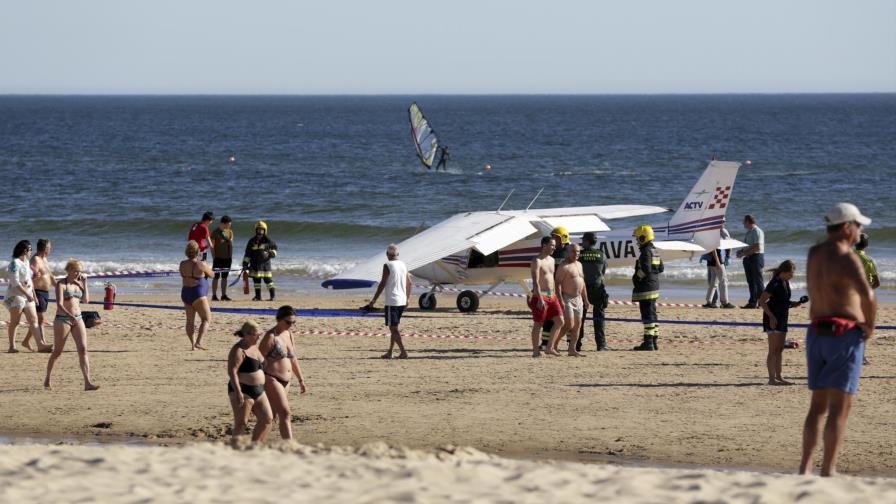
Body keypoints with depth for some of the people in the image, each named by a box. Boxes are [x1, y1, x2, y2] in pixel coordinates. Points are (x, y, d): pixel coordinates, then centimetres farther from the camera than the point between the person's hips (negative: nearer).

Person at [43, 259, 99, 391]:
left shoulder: (78, 283, 12)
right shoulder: (61, 284, -7)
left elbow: (86, 300, 4)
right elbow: (59, 304, -18)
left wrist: (84, 283, 3)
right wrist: (70, 316, -29)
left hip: (77, 319, 5)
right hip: (62, 319, -5)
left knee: (83, 350, -9)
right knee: (57, 352, 4)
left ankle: (87, 382, -16)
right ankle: (47, 379, 24)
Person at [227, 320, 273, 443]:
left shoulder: (254, 347, 14)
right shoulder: (238, 351, -14)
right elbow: (232, 371, -22)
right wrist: (238, 392, -29)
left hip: (258, 391, 9)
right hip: (242, 392, -9)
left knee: (268, 419, 4)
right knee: (241, 424, -8)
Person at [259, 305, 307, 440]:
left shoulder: (289, 335, 12)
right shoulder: (270, 337, -13)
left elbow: (293, 360, 21)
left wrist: (301, 380, 21)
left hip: (285, 381, 8)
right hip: (271, 380, -8)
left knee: (271, 416, 13)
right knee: (285, 414, -17)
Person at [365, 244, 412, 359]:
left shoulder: (388, 266, -11)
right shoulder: (403, 265, 10)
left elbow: (382, 284, -14)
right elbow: (409, 284, 16)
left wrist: (373, 300, -10)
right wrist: (407, 299, 27)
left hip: (391, 301, -7)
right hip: (402, 301, 7)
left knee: (393, 328, -5)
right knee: (394, 328, 16)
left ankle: (403, 352, -14)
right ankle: (389, 352, 20)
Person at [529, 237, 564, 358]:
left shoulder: (551, 260, 15)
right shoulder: (537, 261, -12)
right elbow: (535, 282, -19)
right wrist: (540, 299, -25)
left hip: (551, 296, 8)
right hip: (540, 296, -8)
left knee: (559, 321, 1)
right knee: (538, 324, -2)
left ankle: (549, 348, 8)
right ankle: (536, 351, 5)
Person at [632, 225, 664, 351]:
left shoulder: (646, 252, -16)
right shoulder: (655, 251, 15)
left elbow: (645, 269, -26)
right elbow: (660, 268, 22)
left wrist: (637, 277, -11)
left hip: (646, 288, -10)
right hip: (654, 286, 10)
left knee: (647, 315, -9)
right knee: (652, 315, 14)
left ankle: (648, 343, -10)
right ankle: (653, 342, 18)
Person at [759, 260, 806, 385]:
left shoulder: (785, 282, 12)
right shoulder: (775, 283, -15)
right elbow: (762, 301, -17)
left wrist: (793, 304, 4)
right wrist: (771, 316, -21)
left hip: (782, 318, 9)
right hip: (773, 319, -9)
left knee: (780, 349, 12)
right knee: (773, 350, -8)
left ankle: (778, 377, 18)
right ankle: (772, 378, -8)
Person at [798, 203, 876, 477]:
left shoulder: (813, 254, 9)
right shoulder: (846, 258, -15)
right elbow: (867, 295, -29)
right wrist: (870, 324, -13)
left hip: (817, 332, 7)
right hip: (845, 334, -7)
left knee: (818, 405, 16)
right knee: (839, 407, -4)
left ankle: (805, 467, 13)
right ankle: (828, 470, -7)